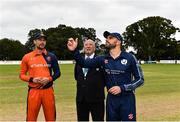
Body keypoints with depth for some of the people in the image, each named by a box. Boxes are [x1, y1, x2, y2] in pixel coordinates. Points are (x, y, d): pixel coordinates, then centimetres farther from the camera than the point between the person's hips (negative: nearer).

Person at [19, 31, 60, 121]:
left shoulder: (51, 56, 6)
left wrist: (49, 79, -10)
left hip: (48, 91, 1)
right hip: (33, 91, -1)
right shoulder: (27, 57, 4)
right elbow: (22, 75, 7)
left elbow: (57, 72, 9)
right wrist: (32, 79, -11)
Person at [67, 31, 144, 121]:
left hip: (127, 99, -3)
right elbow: (84, 63, -7)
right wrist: (74, 51, -24)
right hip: (111, 99, 3)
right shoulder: (103, 59, 2)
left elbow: (140, 79, -4)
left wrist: (122, 88, -15)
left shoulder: (129, 58, -7)